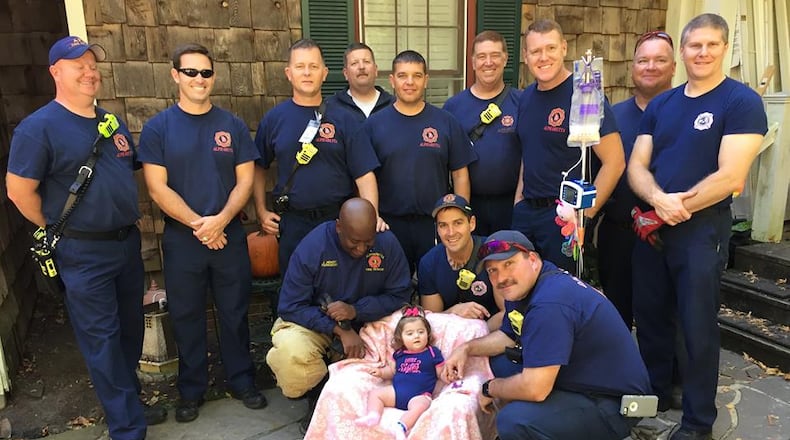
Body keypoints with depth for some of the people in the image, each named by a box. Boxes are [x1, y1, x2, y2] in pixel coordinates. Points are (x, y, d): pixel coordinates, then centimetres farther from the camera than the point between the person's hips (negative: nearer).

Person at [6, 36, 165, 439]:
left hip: (128, 242, 7)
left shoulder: (113, 123, 9)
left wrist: (125, 221, 13)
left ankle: (127, 403, 37)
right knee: (102, 341, 2)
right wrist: (58, 230, -3)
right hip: (82, 252, -7)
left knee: (130, 330, 17)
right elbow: (19, 190, -11)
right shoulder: (38, 127, -12)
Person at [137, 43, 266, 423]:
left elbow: (245, 180, -1)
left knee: (235, 312, 11)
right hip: (181, 238, -1)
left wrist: (221, 220, -15)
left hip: (229, 235, 1)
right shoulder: (158, 128, -2)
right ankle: (191, 391, 28)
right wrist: (198, 225, -15)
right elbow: (158, 188, -8)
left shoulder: (232, 125, 3)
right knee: (186, 316, 11)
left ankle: (242, 381, 28)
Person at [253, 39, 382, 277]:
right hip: (291, 224, 1)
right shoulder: (274, 119, 3)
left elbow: (364, 174, -5)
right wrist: (261, 211, 3)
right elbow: (259, 168, 11)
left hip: (339, 221, -1)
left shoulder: (343, 119, -1)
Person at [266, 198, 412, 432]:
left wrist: (356, 310, -27)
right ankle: (319, 398, 2)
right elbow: (290, 307, -19)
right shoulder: (312, 246, -21)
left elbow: (400, 295, -11)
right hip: (314, 322, -3)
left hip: (366, 318, 3)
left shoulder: (387, 243, -14)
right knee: (291, 353, -34)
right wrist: (339, 329, -29)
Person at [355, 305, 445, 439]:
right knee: (375, 394, -5)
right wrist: (381, 372, 6)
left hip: (419, 395, -5)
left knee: (419, 406, -37)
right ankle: (373, 416, -24)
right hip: (396, 391, 5)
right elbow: (391, 371, 26)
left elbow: (441, 374, 5)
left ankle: (400, 427, -50)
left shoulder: (433, 353, 3)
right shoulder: (399, 354, 14)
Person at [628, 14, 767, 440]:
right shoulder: (660, 104, 9)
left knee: (697, 325, 4)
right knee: (649, 316, 16)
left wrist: (675, 208, -13)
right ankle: (653, 394, 37)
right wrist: (660, 199, -16)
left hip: (702, 229, -5)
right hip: (651, 227, 6)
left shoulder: (742, 102, -9)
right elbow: (636, 166, 3)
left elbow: (730, 177, -18)